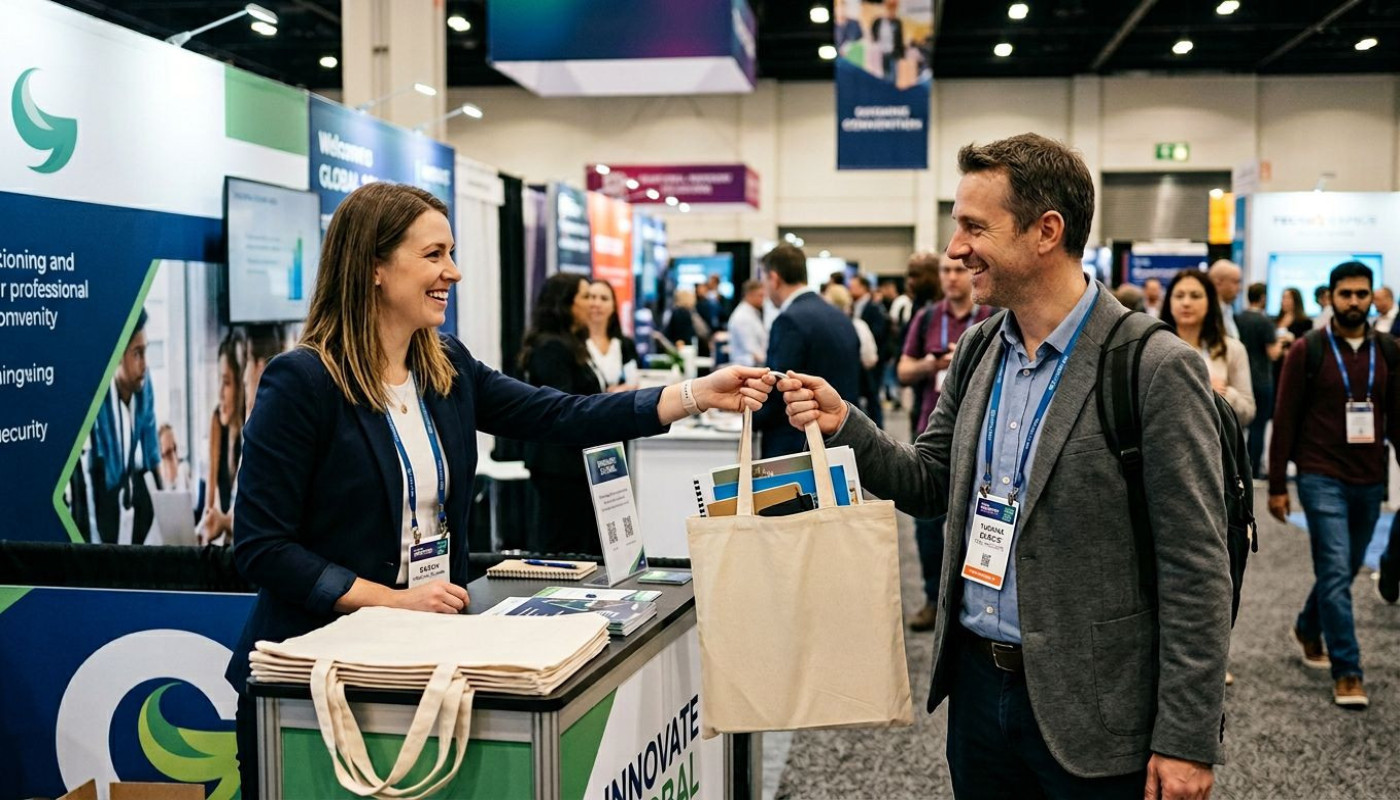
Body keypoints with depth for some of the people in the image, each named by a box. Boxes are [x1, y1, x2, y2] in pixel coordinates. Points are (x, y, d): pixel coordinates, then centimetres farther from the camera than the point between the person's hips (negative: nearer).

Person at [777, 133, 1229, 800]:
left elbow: (1195, 571, -15)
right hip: (977, 685, 6)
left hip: (1088, 709, -6)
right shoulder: (976, 354, 5)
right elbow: (930, 486, 12)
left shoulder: (1156, 369, -16)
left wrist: (1187, 742, -15)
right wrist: (844, 425, -5)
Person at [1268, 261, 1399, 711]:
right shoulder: (1307, 350, -4)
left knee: (1344, 569, 15)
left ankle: (1308, 628, 40)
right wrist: (1276, 485, -4)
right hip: (1322, 477, -4)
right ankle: (1346, 670, -2)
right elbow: (1284, 419, -3)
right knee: (1336, 572, -8)